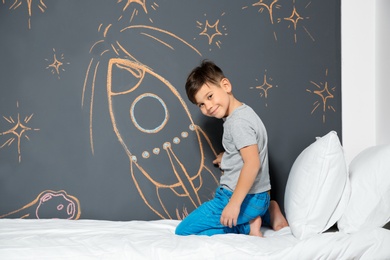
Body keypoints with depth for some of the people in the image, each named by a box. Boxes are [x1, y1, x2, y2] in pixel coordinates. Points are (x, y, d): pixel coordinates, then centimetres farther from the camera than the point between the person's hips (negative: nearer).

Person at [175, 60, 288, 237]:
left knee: (183, 230, -4)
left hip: (246, 198, -10)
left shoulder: (238, 122, -21)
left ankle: (247, 226, -9)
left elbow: (252, 163, -28)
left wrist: (234, 203, -29)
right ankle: (266, 212, 17)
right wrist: (226, 156, 26)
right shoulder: (244, 111, 9)